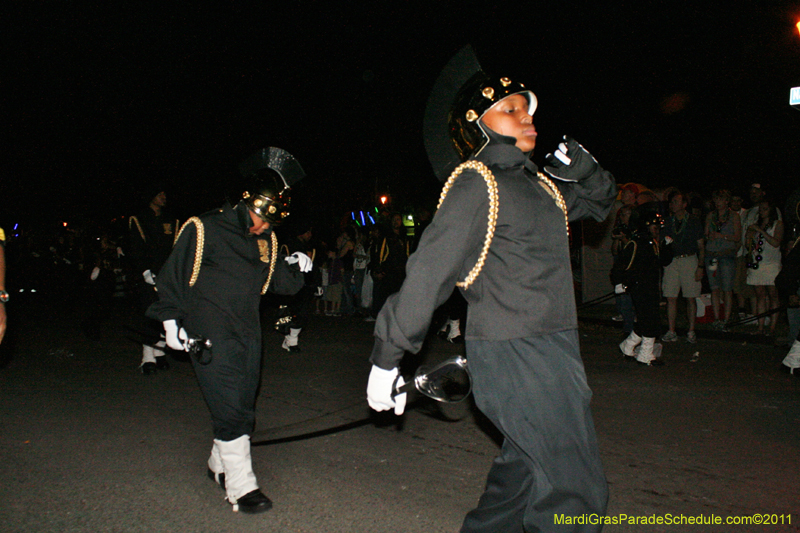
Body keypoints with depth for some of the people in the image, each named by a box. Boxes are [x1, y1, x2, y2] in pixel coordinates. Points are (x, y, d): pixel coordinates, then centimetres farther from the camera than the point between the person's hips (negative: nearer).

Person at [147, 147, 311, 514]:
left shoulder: (266, 241, 8)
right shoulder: (203, 230, -10)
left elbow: (283, 285, 10)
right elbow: (172, 275, -3)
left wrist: (295, 267, -7)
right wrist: (171, 320, -5)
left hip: (248, 334, 7)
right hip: (209, 337, -6)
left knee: (243, 408, 14)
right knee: (230, 411, -9)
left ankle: (219, 466, 35)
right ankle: (240, 488, 2)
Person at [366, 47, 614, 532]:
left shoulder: (534, 181, 13)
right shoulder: (476, 185, -15)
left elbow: (598, 203, 27)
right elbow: (428, 272, -19)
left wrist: (585, 172, 3)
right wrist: (387, 358, -19)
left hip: (548, 351, 9)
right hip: (515, 357, -9)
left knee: (526, 468, 21)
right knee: (574, 492, -2)